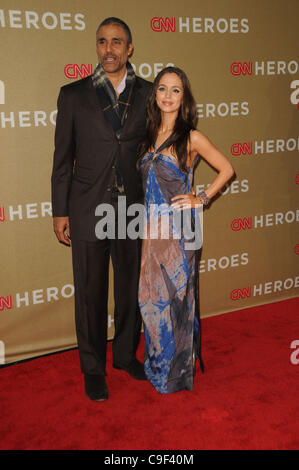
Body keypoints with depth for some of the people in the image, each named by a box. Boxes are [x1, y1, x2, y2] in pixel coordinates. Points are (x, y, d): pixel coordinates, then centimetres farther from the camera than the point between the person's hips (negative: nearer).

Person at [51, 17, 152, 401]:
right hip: (88, 209, -1)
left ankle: (126, 354, 35)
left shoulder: (147, 93, 4)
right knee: (90, 292, 8)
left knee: (131, 286, 14)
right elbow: (63, 158, 2)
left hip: (134, 207, 2)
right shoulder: (73, 95, 2)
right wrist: (60, 212, -1)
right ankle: (93, 367, 26)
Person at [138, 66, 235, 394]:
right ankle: (158, 363, 30)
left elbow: (226, 169, 1)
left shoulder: (191, 138, -7)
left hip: (179, 229, -5)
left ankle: (178, 370, 22)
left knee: (176, 295, 4)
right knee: (151, 295, 11)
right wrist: (147, 223, 9)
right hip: (153, 228, 5)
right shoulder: (150, 136, 8)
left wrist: (201, 199, -5)